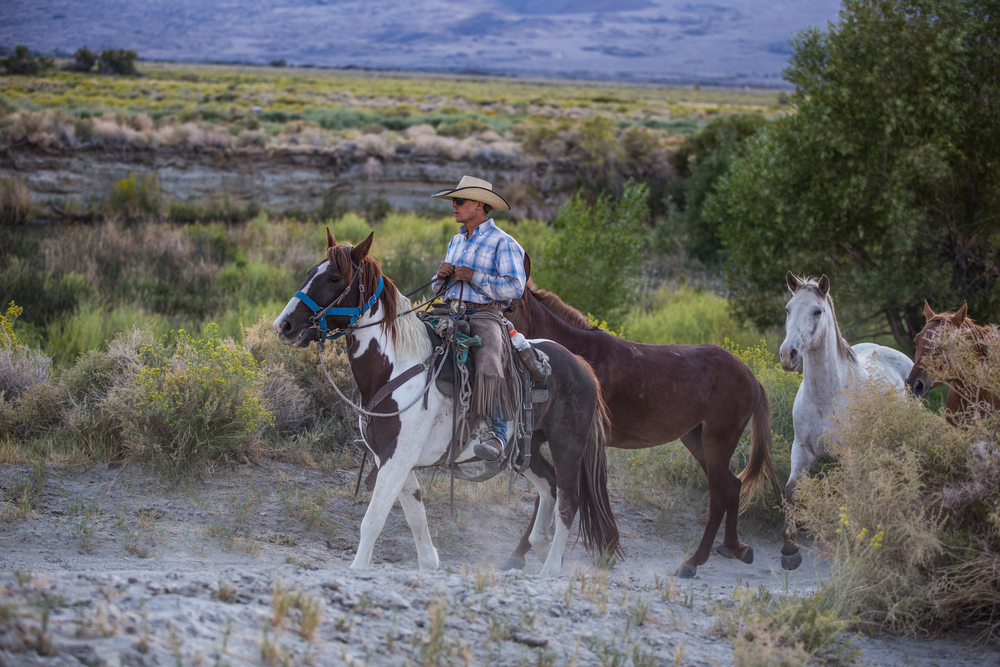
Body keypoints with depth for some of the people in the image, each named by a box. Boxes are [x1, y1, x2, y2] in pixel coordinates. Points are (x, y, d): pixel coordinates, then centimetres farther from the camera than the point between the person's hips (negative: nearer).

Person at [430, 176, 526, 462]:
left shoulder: (502, 242, -2)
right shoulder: (456, 241, 22)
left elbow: (514, 287, -13)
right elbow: (440, 287, 28)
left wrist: (473, 277, -17)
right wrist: (442, 276, 3)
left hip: (485, 314, -7)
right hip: (452, 313, 7)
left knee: (489, 365, -33)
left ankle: (497, 432, -32)